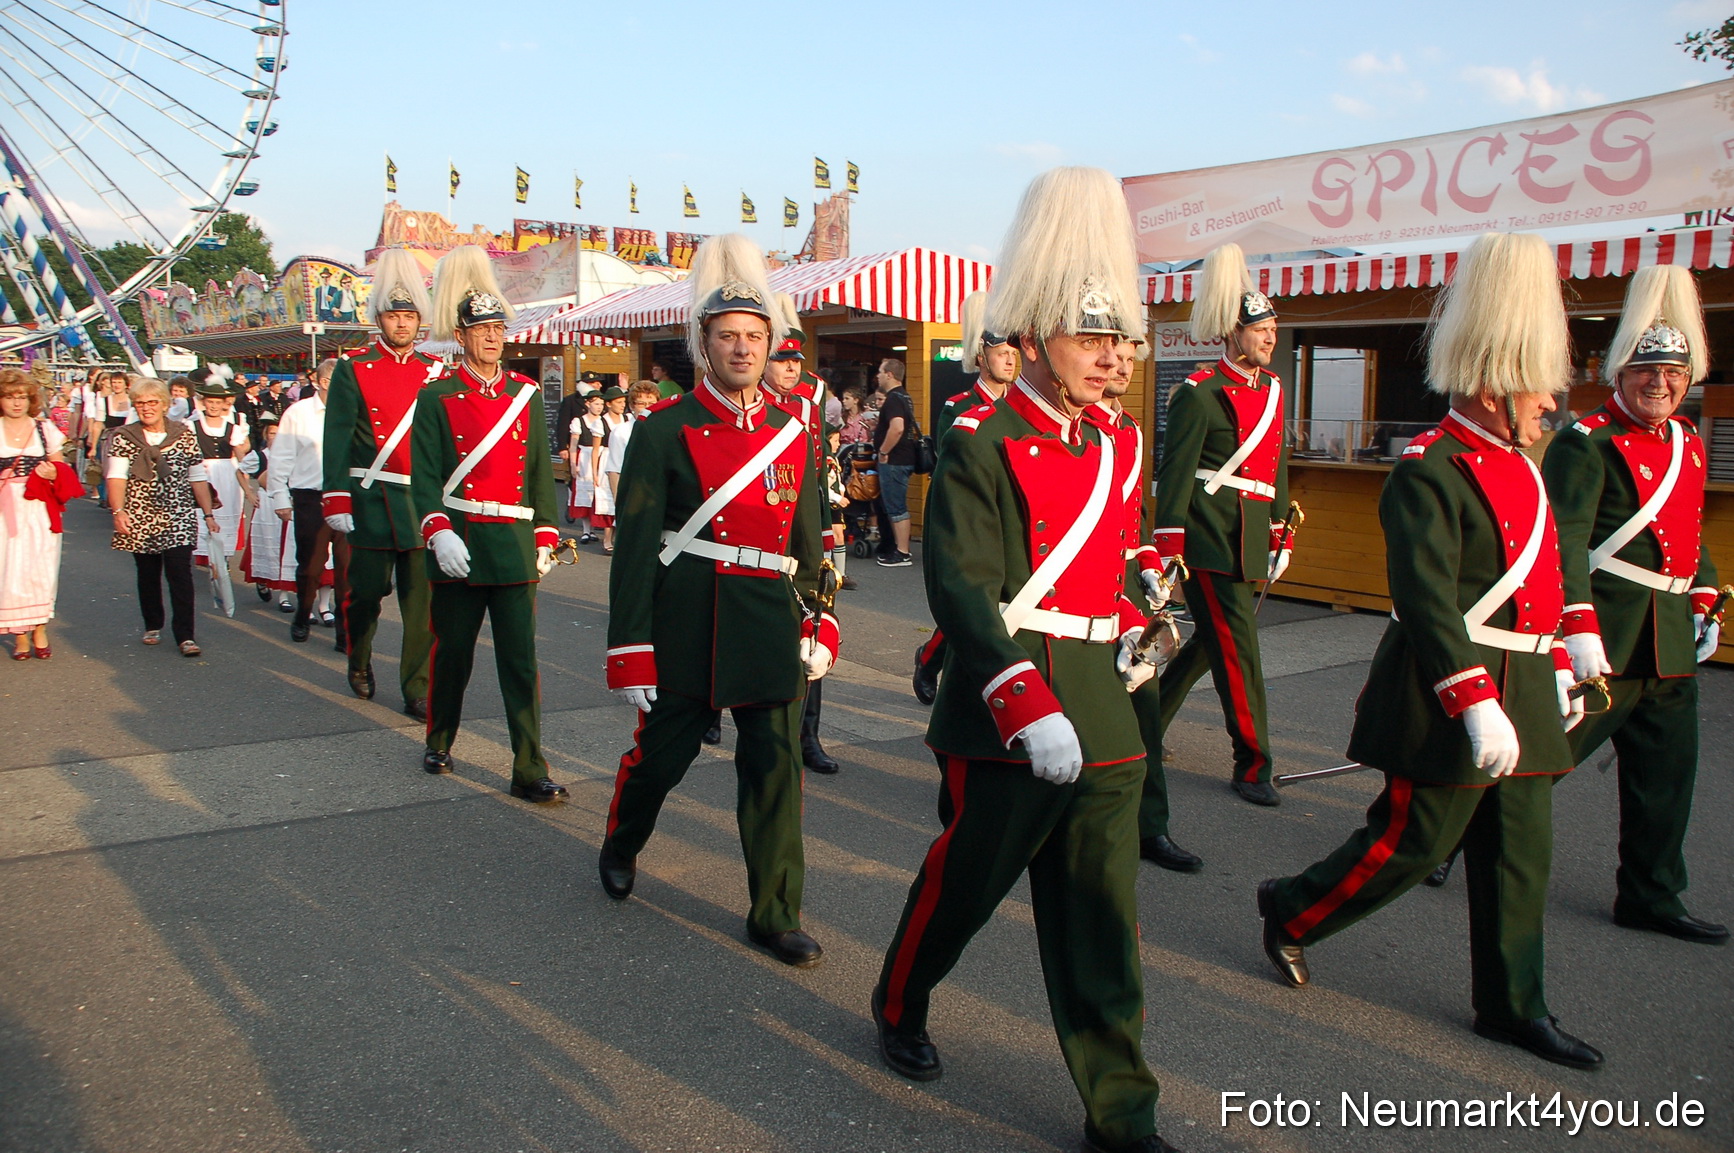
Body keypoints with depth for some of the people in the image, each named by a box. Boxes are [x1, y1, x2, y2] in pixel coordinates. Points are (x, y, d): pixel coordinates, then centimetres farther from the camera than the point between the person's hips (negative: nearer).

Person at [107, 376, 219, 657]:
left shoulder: (185, 434, 4)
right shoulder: (123, 437, 4)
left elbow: (198, 477, 6)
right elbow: (116, 476, -5)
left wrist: (208, 513, 4)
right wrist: (118, 511, -17)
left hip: (178, 517, -1)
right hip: (140, 518, 1)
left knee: (180, 573, -9)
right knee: (148, 574, 10)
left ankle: (185, 635, -8)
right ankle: (153, 626, 27)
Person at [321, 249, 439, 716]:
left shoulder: (434, 373, 10)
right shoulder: (352, 369, 1)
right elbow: (337, 440, -4)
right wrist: (336, 501, -11)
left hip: (423, 503, 2)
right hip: (371, 502, -2)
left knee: (422, 601, 1)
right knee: (364, 593, 9)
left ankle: (417, 690, 7)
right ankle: (359, 665, 34)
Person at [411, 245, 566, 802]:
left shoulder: (527, 394, 8)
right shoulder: (437, 397, 0)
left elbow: (541, 471, 11)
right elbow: (423, 476, -6)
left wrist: (545, 538, 6)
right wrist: (439, 532, -21)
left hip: (514, 546, 2)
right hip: (457, 545, -1)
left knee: (521, 660, -2)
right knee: (452, 653, 12)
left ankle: (530, 771, 2)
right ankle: (439, 742, 35)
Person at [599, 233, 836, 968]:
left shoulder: (791, 433, 9)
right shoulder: (666, 431, -5)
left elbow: (809, 541, 15)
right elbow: (635, 547, -8)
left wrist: (819, 623, 7)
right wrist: (630, 652, -11)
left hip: (771, 623, 3)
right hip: (687, 623, -3)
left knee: (775, 767, 4)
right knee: (662, 753, 12)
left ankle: (775, 916, 17)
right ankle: (620, 847, 43)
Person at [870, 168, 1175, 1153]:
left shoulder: (1117, 449, 10)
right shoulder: (983, 445, -12)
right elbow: (960, 588, -20)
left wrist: (1130, 630, 8)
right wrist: (1030, 708, -28)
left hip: (1103, 721, 6)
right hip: (1008, 721, -6)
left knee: (1103, 915, 8)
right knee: (964, 884, 13)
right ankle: (901, 1008, 42)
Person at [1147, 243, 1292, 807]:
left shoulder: (1272, 388, 14)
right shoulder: (1202, 391, -10)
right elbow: (1175, 471, -12)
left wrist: (1282, 533, 18)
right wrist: (1166, 550, -16)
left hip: (1251, 539, 8)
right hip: (1210, 537, -8)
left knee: (1212, 640, 15)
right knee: (1237, 647, -4)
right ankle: (1253, 765, 6)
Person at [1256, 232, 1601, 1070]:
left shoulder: (1518, 468, 13)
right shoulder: (1431, 471, -17)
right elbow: (1428, 599, -25)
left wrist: (1557, 668, 22)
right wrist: (1478, 704, -28)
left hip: (1519, 691, 9)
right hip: (1453, 696, -9)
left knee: (1520, 853, 12)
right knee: (1414, 842, 1)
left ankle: (1512, 1007, 24)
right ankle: (1291, 910, 23)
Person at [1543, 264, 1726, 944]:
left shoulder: (1687, 443, 14)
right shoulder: (1588, 444, -12)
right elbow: (1564, 542, -20)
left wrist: (1705, 604, 17)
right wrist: (1579, 627, -28)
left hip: (1668, 640, 8)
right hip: (1604, 634, -8)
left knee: (1667, 773, 12)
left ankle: (1651, 898, 25)